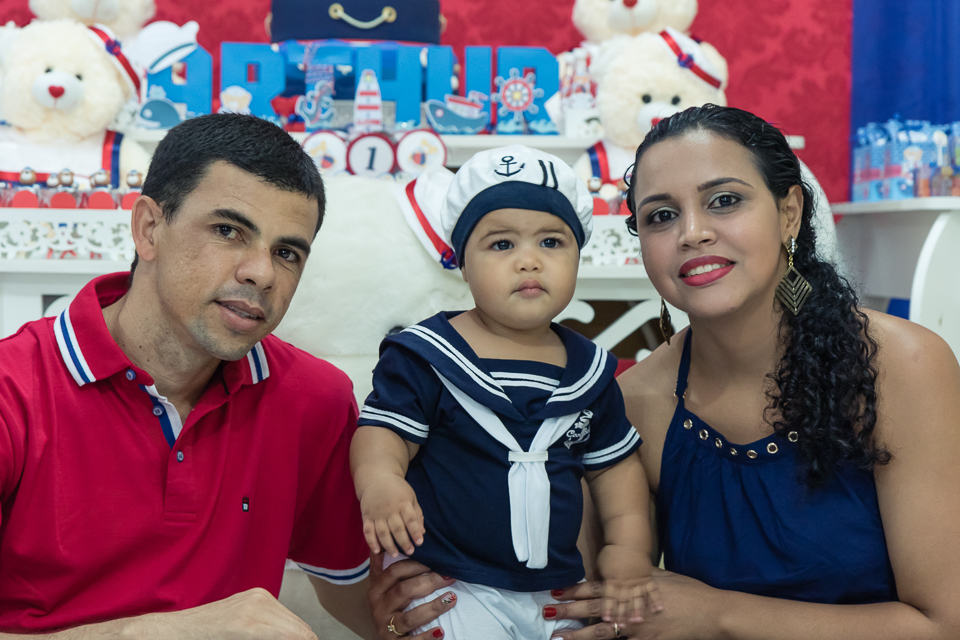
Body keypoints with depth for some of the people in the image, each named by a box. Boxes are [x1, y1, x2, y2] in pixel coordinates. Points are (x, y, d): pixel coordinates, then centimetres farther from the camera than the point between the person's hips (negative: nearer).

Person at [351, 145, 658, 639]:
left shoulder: (590, 368, 6)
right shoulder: (427, 356, -6)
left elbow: (614, 463, 14)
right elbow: (384, 429, -10)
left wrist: (628, 546, 6)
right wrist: (378, 480, -31)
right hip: (449, 587, -4)